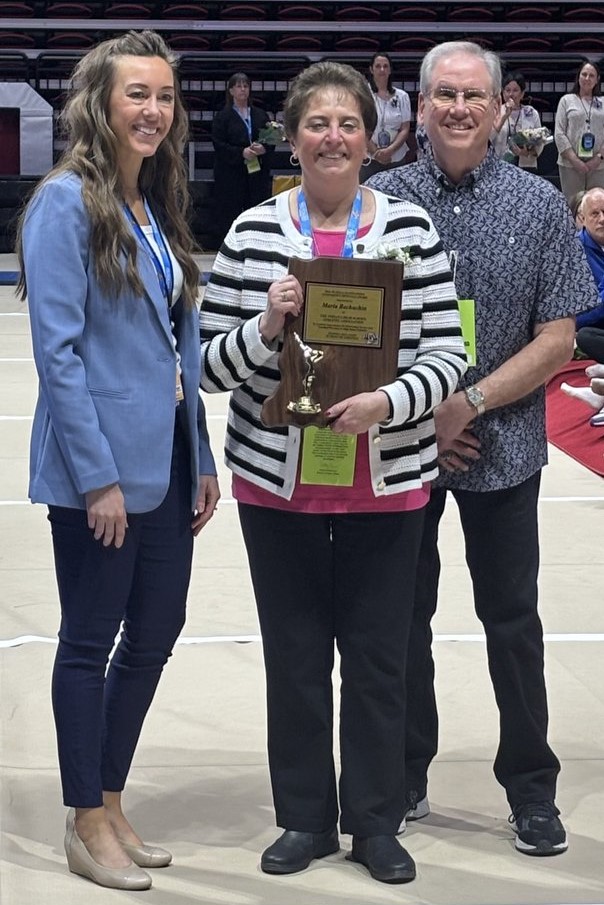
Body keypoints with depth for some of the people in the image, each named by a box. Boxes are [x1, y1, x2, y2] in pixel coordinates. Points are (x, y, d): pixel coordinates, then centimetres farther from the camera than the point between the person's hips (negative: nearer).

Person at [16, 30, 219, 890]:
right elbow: (57, 349, -17)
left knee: (156, 632, 13)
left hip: (166, 459, 8)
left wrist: (202, 459, 11)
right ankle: (88, 825, 17)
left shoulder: (157, 208, 11)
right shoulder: (66, 203, -12)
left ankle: (110, 803, 29)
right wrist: (97, 475, -18)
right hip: (100, 467, -8)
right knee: (91, 640, 4)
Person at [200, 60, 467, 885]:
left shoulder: (410, 229, -2)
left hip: (387, 484, 0)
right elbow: (212, 365, -1)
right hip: (277, 483, 0)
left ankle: (375, 823, 24)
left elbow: (447, 356, -4)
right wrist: (266, 326, -19)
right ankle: (304, 818, 26)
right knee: (295, 657, 10)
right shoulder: (252, 233, -2)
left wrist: (390, 401, -22)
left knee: (378, 658, 8)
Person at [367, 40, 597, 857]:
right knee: (402, 614, 10)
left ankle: (531, 787, 21)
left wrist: (469, 404, -15)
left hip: (503, 446, -1)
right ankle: (404, 778, 25)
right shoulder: (381, 200, -2)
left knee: (512, 620, 7)